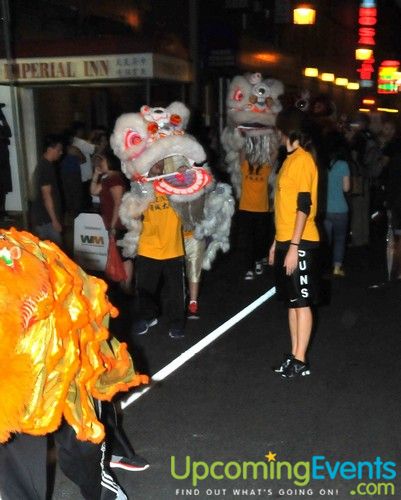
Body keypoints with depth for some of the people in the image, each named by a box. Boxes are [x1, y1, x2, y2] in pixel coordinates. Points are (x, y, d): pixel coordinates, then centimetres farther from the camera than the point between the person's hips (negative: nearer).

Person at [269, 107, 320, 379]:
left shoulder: (303, 159, -12)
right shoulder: (291, 159, 16)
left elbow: (304, 206, -18)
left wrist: (294, 246, -21)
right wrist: (277, 242, 19)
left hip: (300, 243, -9)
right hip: (286, 241, 9)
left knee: (302, 302, -1)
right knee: (292, 301, 12)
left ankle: (300, 361, 7)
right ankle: (294, 355, 21)